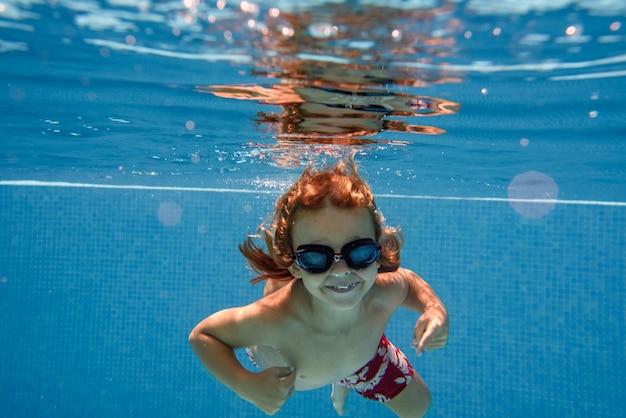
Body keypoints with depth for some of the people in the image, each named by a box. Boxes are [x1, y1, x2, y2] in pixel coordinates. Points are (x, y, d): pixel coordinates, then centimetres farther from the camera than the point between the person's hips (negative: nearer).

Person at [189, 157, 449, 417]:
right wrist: (246, 385, -47)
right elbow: (202, 335, -32)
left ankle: (343, 382, 45)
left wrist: (434, 307, -34)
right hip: (280, 367, -1)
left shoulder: (385, 294, -39)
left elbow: (409, 280, -14)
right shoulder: (274, 319, -49)